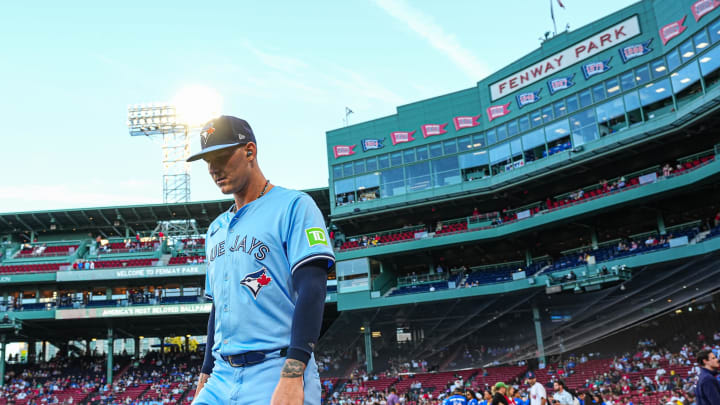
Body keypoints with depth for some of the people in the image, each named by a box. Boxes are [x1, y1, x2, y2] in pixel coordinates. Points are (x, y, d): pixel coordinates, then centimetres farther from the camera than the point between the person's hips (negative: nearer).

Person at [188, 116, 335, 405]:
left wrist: (292, 376, -22)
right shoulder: (216, 229, 20)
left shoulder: (293, 205, -3)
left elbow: (311, 289, -13)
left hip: (276, 376, -6)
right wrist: (205, 377, 19)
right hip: (221, 380, 7)